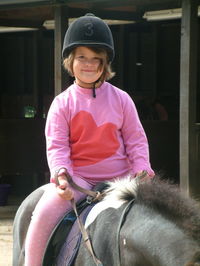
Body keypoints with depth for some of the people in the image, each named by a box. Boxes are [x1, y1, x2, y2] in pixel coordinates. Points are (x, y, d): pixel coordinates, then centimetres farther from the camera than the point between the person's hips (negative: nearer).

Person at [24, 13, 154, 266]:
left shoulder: (121, 100, 5)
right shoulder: (62, 103, 1)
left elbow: (136, 140, 6)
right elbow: (56, 145, -4)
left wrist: (142, 173, -10)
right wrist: (61, 174, -21)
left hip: (118, 177, 2)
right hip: (77, 177, -2)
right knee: (43, 214, -26)